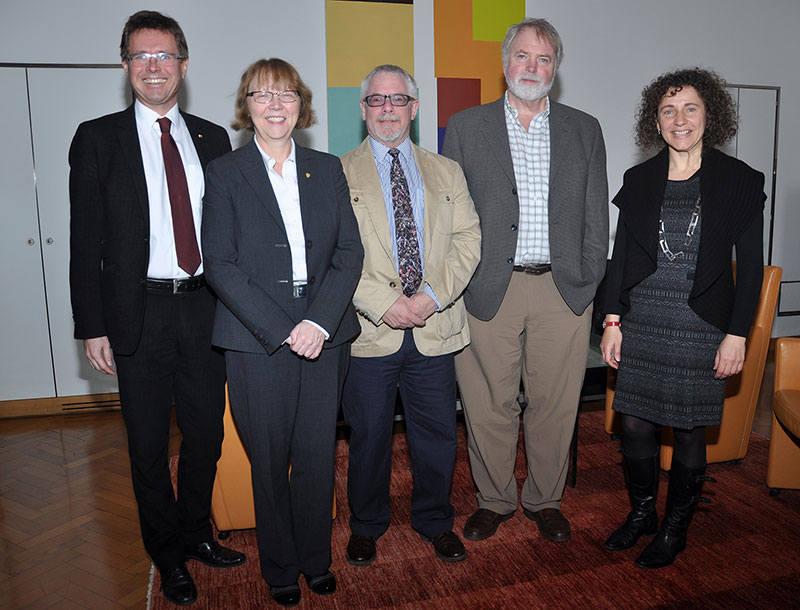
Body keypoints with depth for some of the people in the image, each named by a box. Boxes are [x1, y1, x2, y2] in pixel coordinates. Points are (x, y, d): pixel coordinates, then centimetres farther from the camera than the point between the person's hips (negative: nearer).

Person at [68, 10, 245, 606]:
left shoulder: (213, 138, 9)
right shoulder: (98, 138, 0)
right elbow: (86, 239, -2)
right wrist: (92, 326, -7)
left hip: (206, 310, 3)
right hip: (139, 314, -2)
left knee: (206, 434, 15)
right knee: (149, 445, 10)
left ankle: (197, 533, 39)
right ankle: (168, 555, 32)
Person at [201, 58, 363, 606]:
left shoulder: (328, 170, 10)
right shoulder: (225, 174, 2)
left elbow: (350, 254, 4)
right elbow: (220, 266, -5)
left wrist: (319, 322, -10)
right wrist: (281, 330, -13)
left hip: (324, 333, 2)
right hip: (258, 340, -2)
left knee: (318, 454, 8)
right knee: (269, 460, 8)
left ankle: (316, 559, 31)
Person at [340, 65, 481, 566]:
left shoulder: (447, 173, 13)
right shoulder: (339, 173, 4)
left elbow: (468, 239, 4)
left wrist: (433, 295, -11)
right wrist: (382, 303, -16)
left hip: (434, 328, 3)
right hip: (369, 331, -2)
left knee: (438, 432, 11)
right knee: (369, 434, 10)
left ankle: (436, 521, 35)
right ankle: (367, 525, 33)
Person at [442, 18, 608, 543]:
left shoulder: (585, 130, 12)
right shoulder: (466, 127, 7)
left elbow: (596, 215, 11)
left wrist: (587, 278, 1)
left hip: (564, 291, 2)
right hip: (488, 289, -1)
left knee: (556, 405, 10)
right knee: (489, 405, 6)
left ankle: (546, 499, 31)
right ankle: (495, 500, 28)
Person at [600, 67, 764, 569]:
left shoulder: (739, 181, -1)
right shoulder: (639, 180, 6)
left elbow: (751, 266, -1)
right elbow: (620, 255, 7)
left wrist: (737, 334, -6)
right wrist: (613, 321, 3)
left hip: (702, 327, -2)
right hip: (642, 322, 3)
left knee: (689, 430, 7)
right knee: (634, 422, 7)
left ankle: (675, 528, 28)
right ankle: (641, 513, 31)